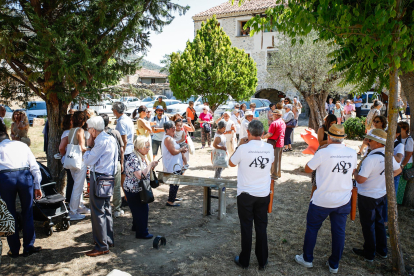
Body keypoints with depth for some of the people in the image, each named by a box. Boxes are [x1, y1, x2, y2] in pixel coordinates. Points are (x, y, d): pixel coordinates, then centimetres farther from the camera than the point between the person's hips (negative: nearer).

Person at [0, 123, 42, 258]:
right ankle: (28, 247, 18)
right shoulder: (22, 145, 19)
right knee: (27, 213, 12)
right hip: (25, 176, 1)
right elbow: (34, 166, 12)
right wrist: (37, 186, 15)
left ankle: (14, 250, 19)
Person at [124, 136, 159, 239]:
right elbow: (140, 175, -32)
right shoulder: (133, 158, -25)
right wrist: (150, 165, -23)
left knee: (140, 209, 22)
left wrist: (152, 166, -2)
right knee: (141, 210, 0)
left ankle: (136, 227, 40)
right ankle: (142, 233, 13)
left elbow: (145, 171, 16)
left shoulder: (142, 156, 6)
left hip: (139, 189, 10)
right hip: (133, 190, -10)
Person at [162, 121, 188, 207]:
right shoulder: (168, 139, -20)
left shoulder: (170, 138, 15)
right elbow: (173, 152, -25)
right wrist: (181, 149, -9)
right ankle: (170, 202, -1)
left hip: (175, 165, 11)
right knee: (175, 183, -7)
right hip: (172, 166, -11)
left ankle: (173, 197, 36)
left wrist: (181, 150, 8)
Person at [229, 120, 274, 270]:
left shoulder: (243, 148, -16)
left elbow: (231, 163, 1)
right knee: (261, 227, 14)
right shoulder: (269, 148, -5)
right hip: (264, 194, 3)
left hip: (246, 194, -3)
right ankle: (262, 262, 24)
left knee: (246, 228, 9)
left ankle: (244, 261, 22)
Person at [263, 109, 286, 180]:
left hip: (274, 144, -9)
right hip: (281, 143, 9)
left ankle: (274, 175, 4)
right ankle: (278, 174, 26)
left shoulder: (274, 123, -18)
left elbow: (270, 134, -20)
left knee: (274, 160, -1)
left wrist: (263, 137, -3)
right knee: (279, 159, 17)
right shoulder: (283, 122, 10)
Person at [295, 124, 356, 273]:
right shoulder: (352, 153, -3)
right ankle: (334, 264, 27)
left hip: (322, 200, -4)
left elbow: (307, 169, -7)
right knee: (339, 232, 14)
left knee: (312, 228, 14)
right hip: (343, 201, 4)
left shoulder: (323, 152, -19)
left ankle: (307, 259, 28)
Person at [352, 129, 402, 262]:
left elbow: (360, 179, -29)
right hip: (382, 194, 8)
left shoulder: (370, 159, -29)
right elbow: (397, 170, 14)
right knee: (379, 222, 22)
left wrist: (354, 171, -10)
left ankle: (369, 253, 22)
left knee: (368, 225, 8)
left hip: (367, 197, -8)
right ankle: (382, 250, 36)